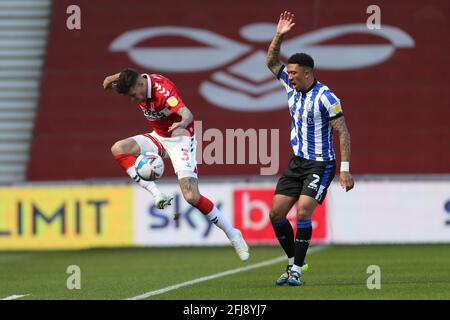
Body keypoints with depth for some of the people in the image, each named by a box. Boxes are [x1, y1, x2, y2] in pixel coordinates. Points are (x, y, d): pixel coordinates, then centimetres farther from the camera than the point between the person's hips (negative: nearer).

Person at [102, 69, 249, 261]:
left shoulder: (162, 89, -31)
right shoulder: (137, 85, -8)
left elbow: (187, 113, -47)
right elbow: (110, 85, 15)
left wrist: (182, 124, -68)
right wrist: (114, 79, -7)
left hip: (180, 139, -7)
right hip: (158, 137, 7)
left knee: (192, 197, -17)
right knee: (118, 149, -16)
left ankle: (232, 234, 0)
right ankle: (156, 194, -18)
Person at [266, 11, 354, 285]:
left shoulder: (325, 98, -17)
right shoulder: (292, 86, 3)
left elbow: (343, 133, -16)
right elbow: (272, 62, 14)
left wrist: (345, 169, -21)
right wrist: (279, 35, -1)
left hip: (320, 165, -8)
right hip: (297, 162, 8)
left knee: (303, 213, -20)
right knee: (276, 214, 2)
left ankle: (296, 271, -14)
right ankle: (294, 262, 15)